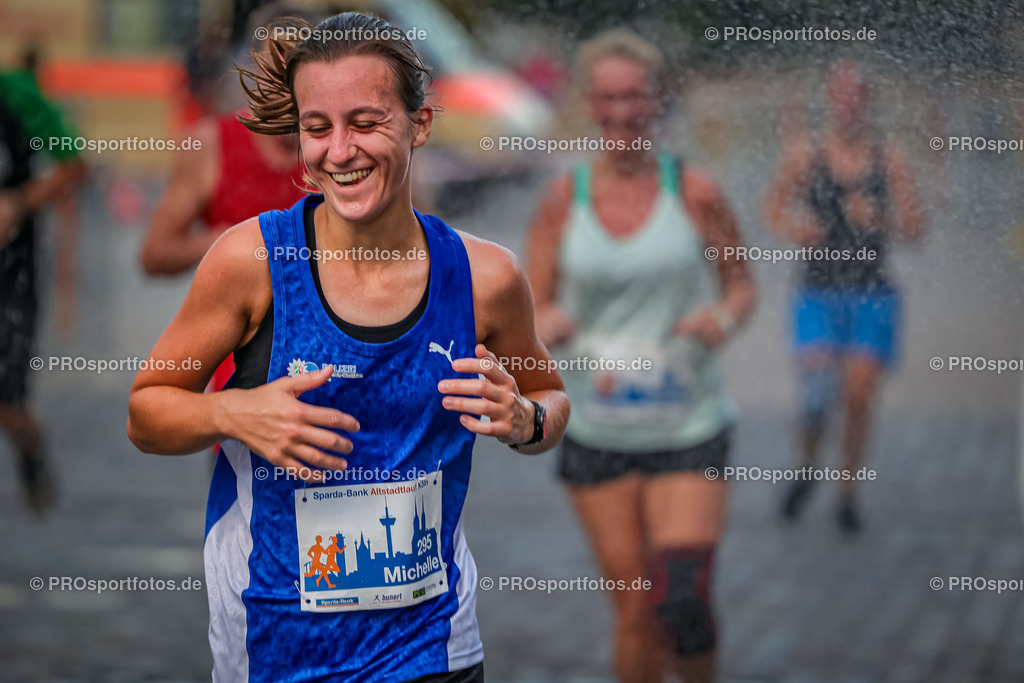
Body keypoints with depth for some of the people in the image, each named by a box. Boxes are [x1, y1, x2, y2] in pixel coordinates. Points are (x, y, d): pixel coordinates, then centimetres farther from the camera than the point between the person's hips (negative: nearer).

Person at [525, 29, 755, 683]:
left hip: (688, 427, -1)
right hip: (598, 430, 1)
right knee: (635, 610, 2)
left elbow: (742, 283, 9)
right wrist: (552, 326, -20)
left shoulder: (696, 193, -3)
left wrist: (725, 317, -13)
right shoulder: (563, 200, 0)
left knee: (683, 602, -13)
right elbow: (536, 312, 4)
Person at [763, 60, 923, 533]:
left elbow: (915, 228, 0)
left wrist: (878, 219, -19)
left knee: (859, 397, -4)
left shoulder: (889, 157, 1)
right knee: (818, 392, -15)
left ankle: (847, 493, 13)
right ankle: (806, 469, 14)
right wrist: (793, 230, -11)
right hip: (819, 293, -1)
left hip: (872, 295, 1)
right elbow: (774, 208, 11)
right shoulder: (805, 153, 1)